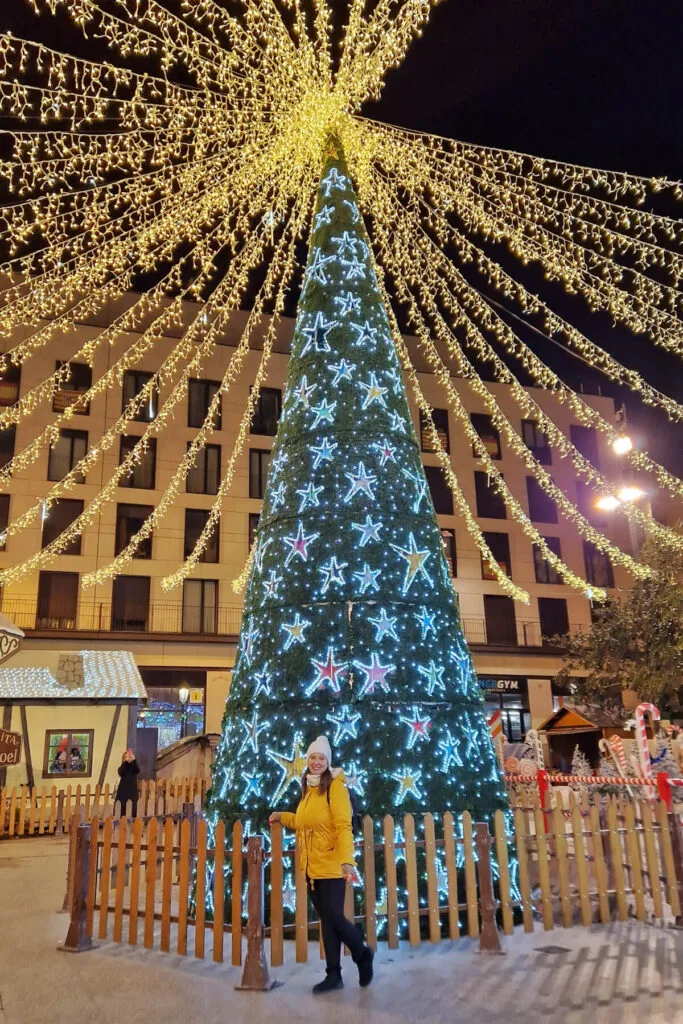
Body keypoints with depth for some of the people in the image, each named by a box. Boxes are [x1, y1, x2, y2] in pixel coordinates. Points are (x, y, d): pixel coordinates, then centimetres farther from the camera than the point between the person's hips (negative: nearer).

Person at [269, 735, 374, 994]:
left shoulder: (335, 787, -11)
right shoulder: (308, 790, 13)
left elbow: (343, 826, -19)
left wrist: (347, 861, -28)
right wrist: (283, 817, 26)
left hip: (331, 865, -7)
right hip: (312, 866, 7)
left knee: (334, 917, -4)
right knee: (326, 920, 12)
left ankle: (362, 954, 23)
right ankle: (333, 975, 22)